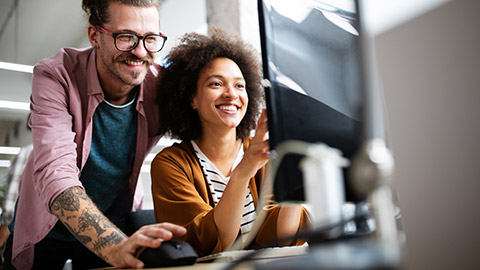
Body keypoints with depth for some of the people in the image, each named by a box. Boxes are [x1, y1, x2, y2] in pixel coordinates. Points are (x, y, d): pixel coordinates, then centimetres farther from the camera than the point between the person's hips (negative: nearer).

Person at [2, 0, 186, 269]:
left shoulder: (161, 86, -19)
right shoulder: (56, 76, -26)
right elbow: (54, 174, -36)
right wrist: (116, 247, -51)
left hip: (115, 227, 1)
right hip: (46, 228, -1)